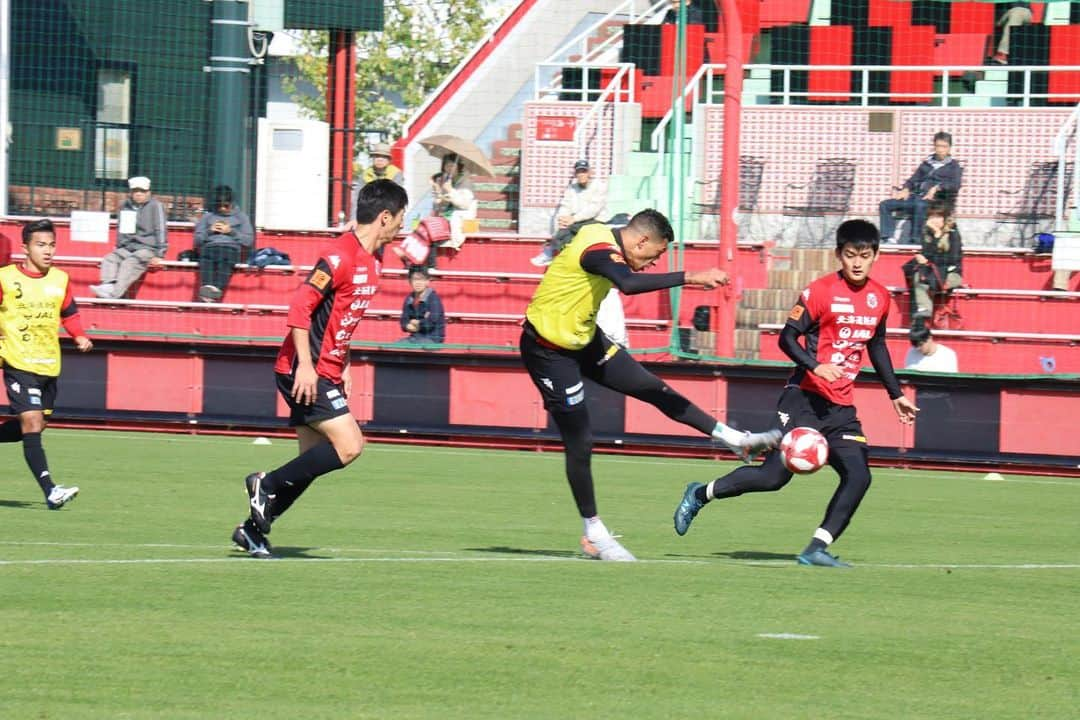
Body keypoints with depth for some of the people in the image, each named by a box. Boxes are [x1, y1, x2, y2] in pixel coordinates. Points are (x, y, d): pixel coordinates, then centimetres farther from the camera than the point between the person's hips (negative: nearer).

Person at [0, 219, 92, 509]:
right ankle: (50, 491, -21)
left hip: (49, 365, 6)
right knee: (31, 422, -15)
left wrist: (80, 336, 1)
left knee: (35, 425, 12)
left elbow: (69, 314, 18)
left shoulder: (61, 279, 7)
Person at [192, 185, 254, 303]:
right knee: (207, 255, -38)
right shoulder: (207, 217, 28)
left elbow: (249, 241, 11)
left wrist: (231, 232, 1)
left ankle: (217, 289, -60)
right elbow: (197, 240, 20)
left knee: (224, 255, -39)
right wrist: (210, 231, 4)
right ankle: (207, 288, -59)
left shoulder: (241, 218, 23)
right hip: (210, 246, 1)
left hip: (232, 248, -1)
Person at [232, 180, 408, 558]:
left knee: (312, 462, 9)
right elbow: (300, 306, -22)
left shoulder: (371, 260, 13)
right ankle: (268, 484, -7)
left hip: (325, 373, 10)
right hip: (305, 371, -10)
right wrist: (305, 365, -25)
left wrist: (343, 366, 20)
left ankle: (254, 528, 15)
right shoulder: (340, 256, -17)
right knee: (349, 445, -17)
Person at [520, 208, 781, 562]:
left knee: (654, 389, 9)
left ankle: (735, 439, 14)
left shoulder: (605, 238, 0)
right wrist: (690, 278, -49)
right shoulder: (599, 250, -29)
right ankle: (594, 535, 8)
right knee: (580, 443, -3)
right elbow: (629, 284, -48)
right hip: (549, 351, -9)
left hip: (582, 339, 9)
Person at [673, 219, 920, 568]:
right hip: (805, 398, -6)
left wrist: (896, 394, 26)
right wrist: (815, 366, -26)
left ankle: (817, 549, -6)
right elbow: (788, 337, -10)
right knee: (776, 474, -11)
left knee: (858, 476, -11)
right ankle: (699, 494, 10)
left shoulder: (880, 297, 9)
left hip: (841, 407, 6)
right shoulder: (821, 291, -10)